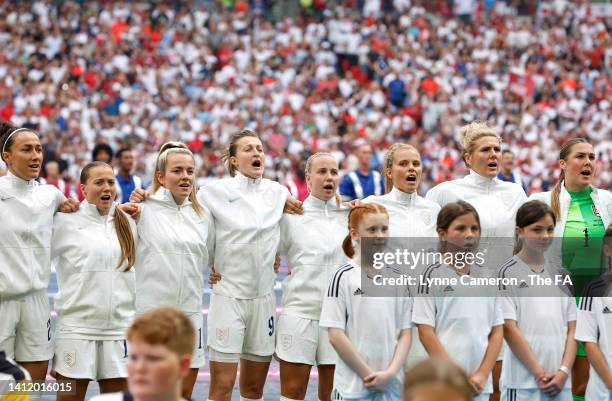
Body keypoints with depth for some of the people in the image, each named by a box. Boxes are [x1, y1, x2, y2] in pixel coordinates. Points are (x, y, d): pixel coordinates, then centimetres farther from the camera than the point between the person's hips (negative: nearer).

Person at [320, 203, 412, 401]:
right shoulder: (343, 277, -4)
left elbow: (405, 332, 7)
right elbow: (336, 336, -8)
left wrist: (391, 373, -7)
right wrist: (367, 375, -9)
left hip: (392, 385, 3)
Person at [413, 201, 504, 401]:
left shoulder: (486, 276, 10)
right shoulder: (433, 274, -3)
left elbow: (497, 331, 10)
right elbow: (426, 331, -7)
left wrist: (482, 374, -4)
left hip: (481, 383, 4)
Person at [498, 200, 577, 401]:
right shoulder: (507, 272, -2)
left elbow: (572, 329, 11)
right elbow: (509, 329, -7)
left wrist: (564, 371, -4)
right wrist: (539, 373, -10)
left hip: (561, 383, 5)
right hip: (522, 382, -5)